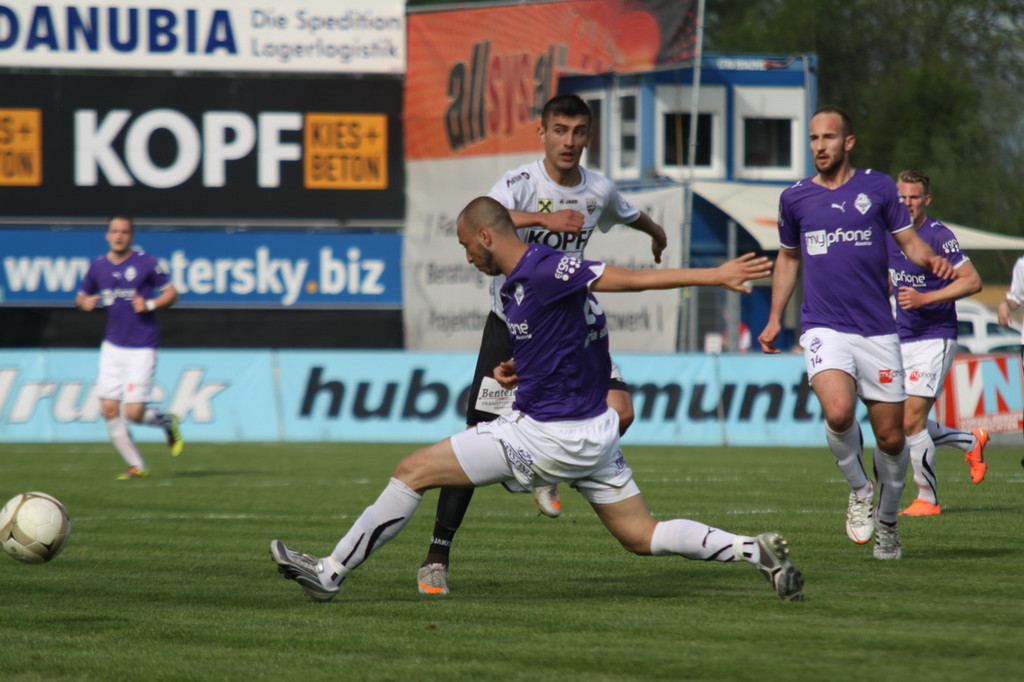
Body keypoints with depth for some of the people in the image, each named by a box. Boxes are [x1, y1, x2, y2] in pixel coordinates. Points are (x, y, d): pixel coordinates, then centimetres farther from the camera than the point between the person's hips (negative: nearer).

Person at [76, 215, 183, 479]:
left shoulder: (146, 263, -6)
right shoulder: (98, 266, 6)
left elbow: (171, 293, 1)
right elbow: (81, 296, 18)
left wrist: (150, 304, -16)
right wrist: (85, 302, -5)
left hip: (142, 348, -4)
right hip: (113, 346, 4)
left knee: (134, 413, -10)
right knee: (109, 410, -3)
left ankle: (168, 422, 23)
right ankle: (137, 466, 9)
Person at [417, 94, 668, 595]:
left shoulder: (598, 191, 0)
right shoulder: (520, 183, -16)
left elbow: (630, 214, 26)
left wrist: (655, 232, 46)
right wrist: (543, 218, -50)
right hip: (511, 322, -4)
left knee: (618, 412, -14)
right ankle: (437, 555, -5)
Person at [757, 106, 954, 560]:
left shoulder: (878, 187, 5)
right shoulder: (795, 198, 8)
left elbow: (909, 241, 9)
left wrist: (931, 260, -13)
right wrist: (774, 318, 18)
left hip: (877, 330, 0)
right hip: (824, 329, 0)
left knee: (890, 437, 2)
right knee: (838, 412, -27)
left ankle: (887, 520, 27)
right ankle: (858, 489, -1)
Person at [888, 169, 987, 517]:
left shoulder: (939, 236, -13)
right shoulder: (888, 236, 8)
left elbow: (972, 281, -19)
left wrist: (925, 298, -24)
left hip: (934, 339, -7)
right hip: (901, 341, 7)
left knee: (911, 423, -12)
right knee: (905, 423, 9)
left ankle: (927, 498, 2)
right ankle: (972, 441, 32)